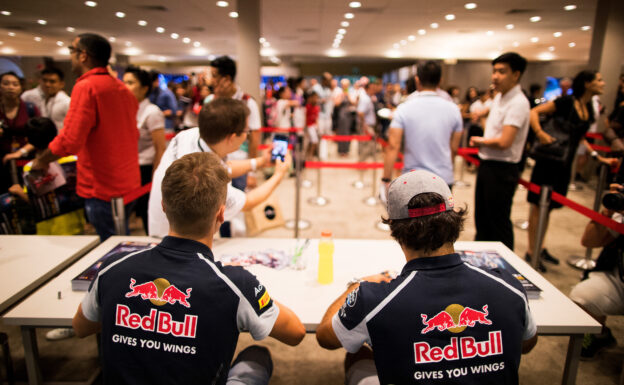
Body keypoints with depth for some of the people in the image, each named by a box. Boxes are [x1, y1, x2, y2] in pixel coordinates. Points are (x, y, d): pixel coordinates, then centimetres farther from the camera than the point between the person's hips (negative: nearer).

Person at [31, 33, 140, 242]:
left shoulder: (86, 86, -15)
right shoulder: (121, 87, 11)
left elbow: (70, 141, -22)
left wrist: (42, 160, -4)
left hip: (103, 187, -8)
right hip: (129, 183, 8)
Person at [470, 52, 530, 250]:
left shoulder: (518, 103, -19)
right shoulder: (499, 97, 9)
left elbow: (504, 142, -27)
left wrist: (480, 141, -8)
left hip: (502, 169, -9)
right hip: (486, 165, 9)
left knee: (498, 223, 3)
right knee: (482, 217, 20)